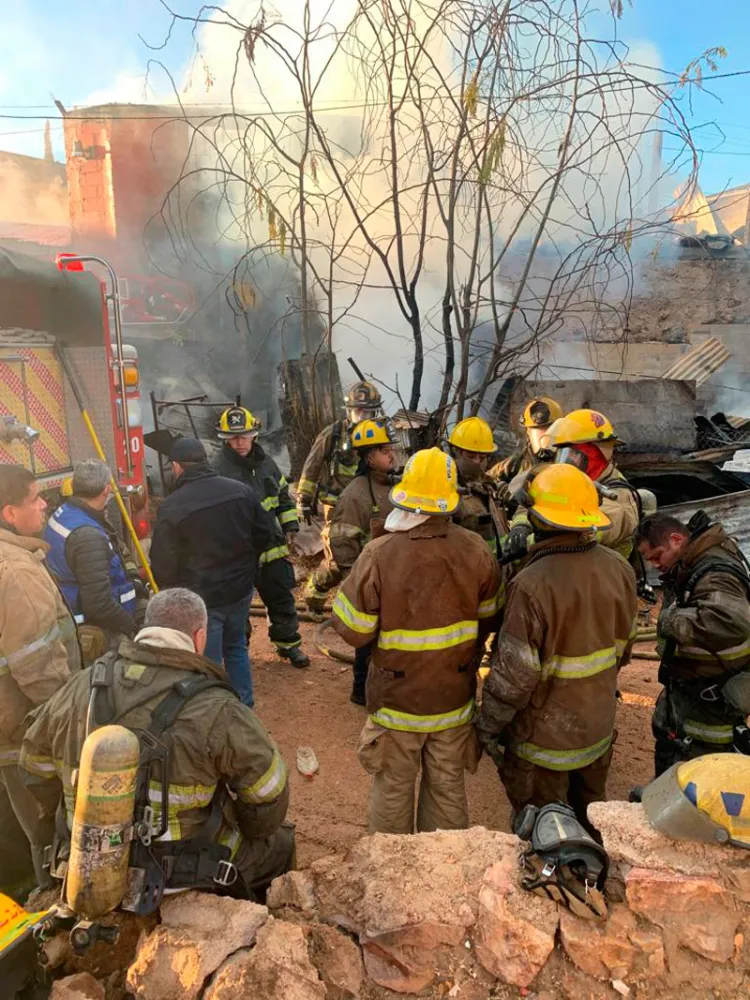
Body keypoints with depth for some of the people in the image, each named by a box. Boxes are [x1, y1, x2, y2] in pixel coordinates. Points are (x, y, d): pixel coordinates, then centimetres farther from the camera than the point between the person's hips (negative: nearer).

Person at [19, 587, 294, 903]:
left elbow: (35, 761, 9)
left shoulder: (82, 686, -7)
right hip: (183, 874, -5)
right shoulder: (214, 709, -23)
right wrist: (252, 835, 7)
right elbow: (269, 791, -14)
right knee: (279, 847, 20)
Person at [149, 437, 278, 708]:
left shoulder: (171, 507, -19)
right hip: (240, 589, 5)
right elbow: (267, 536, 0)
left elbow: (163, 567, -15)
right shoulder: (241, 491, -7)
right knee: (236, 647, 26)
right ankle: (244, 708, 37)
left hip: (201, 598, -5)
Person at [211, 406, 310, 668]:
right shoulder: (218, 469, -13)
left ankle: (288, 643, 32)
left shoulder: (266, 462, 7)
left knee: (282, 597, 15)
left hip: (272, 546, 6)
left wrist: (290, 526, 12)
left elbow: (283, 495, 19)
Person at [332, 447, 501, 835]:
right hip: (455, 699, 3)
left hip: (396, 700, -2)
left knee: (393, 792, 20)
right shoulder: (475, 551, -14)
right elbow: (488, 619, 0)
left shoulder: (379, 555, -25)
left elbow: (352, 631, -16)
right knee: (447, 789, 22)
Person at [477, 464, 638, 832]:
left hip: (545, 737, -6)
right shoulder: (618, 569, -8)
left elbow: (514, 673, -24)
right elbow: (623, 646, 5)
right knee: (589, 815, 28)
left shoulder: (532, 585, -30)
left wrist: (488, 725, -9)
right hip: (599, 729, 6)